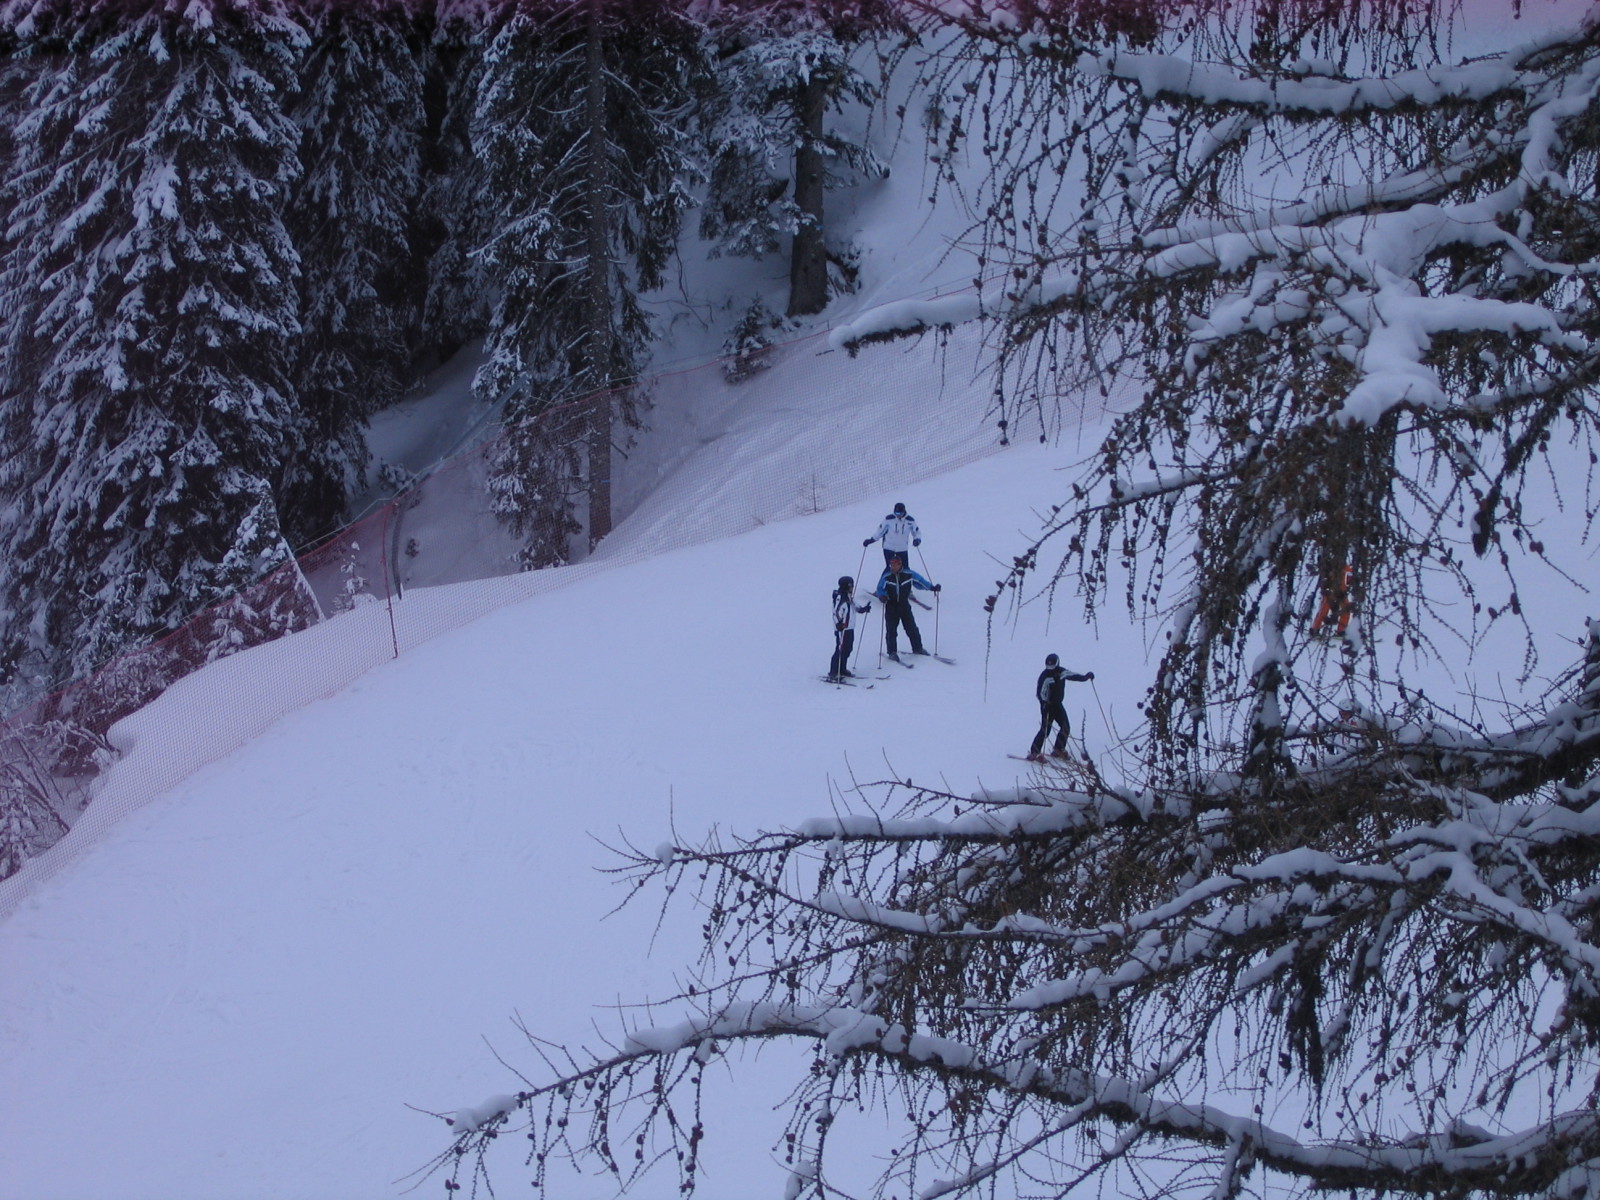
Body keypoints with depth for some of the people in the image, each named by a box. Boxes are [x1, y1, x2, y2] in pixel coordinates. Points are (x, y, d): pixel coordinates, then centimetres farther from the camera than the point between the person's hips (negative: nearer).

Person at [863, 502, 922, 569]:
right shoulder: (889, 519, -12)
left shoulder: (910, 520, -11)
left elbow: (917, 532, 3)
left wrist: (917, 540, -19)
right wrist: (871, 540, -1)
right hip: (888, 548, -1)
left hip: (903, 549, 1)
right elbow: (880, 530, 2)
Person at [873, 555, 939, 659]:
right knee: (891, 630, -3)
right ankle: (892, 652, 8)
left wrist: (932, 587, 0)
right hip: (891, 607, -1)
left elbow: (920, 581, 6)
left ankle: (917, 648, 19)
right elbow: (880, 589, -3)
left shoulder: (909, 574, -8)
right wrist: (882, 596, -24)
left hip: (905, 606, 1)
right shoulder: (886, 577, -11)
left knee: (912, 628, 4)